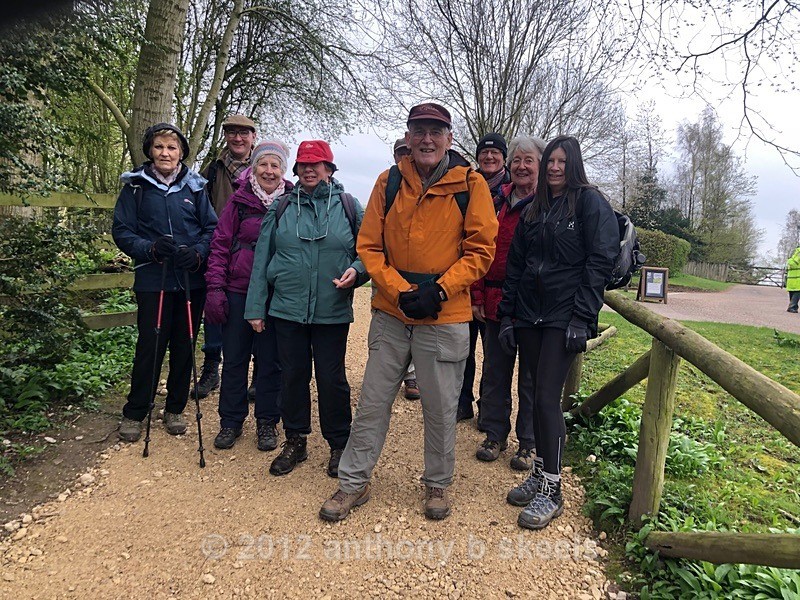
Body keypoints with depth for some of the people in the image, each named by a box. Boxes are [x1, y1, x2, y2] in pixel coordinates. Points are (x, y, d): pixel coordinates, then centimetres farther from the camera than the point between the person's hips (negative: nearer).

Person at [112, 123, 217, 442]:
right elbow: (122, 231, 0)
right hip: (152, 280, -2)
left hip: (192, 280, 2)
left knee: (184, 347, 10)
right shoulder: (136, 185, 2)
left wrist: (198, 252, -15)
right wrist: (150, 248, -18)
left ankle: (175, 409, 27)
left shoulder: (195, 186, 6)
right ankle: (134, 413, 19)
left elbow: (212, 228, 4)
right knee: (150, 347, 0)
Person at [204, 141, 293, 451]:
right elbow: (220, 245, 1)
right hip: (237, 292, 1)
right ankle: (230, 421, 26)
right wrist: (215, 287, -6)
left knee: (270, 361, 8)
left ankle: (267, 422, 24)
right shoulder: (239, 200, 1)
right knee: (233, 358, 10)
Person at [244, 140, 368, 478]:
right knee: (293, 376, 10)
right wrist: (255, 308, 4)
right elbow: (262, 259, 8)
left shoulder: (348, 206, 4)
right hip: (287, 309, 2)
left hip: (333, 311, -2)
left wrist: (356, 271, -16)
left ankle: (339, 446, 22)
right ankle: (295, 442, 28)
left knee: (331, 378, 4)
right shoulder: (282, 207, 8)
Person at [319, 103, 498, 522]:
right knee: (372, 402, 10)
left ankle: (437, 484, 33)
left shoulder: (470, 185, -3)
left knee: (441, 408, 10)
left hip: (445, 318, -2)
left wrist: (439, 291, -16)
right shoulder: (389, 182, 3)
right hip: (390, 314, 2)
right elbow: (369, 246, 1)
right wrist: (400, 292, -12)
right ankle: (354, 482, 28)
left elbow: (480, 250, -5)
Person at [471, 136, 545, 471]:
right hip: (497, 303, 4)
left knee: (532, 377, 8)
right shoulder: (497, 203, 8)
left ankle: (528, 443, 23)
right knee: (494, 373, 12)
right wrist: (478, 298, 3)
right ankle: (495, 435, 29)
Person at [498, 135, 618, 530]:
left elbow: (599, 263, -8)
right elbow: (515, 265, 17)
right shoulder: (534, 211, 17)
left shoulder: (590, 203, 0)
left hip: (563, 317, -5)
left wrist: (582, 319, -15)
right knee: (538, 396, 9)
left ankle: (551, 490, 2)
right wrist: (507, 316, 11)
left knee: (546, 398, -10)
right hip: (529, 315, 6)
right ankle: (539, 472, 23)